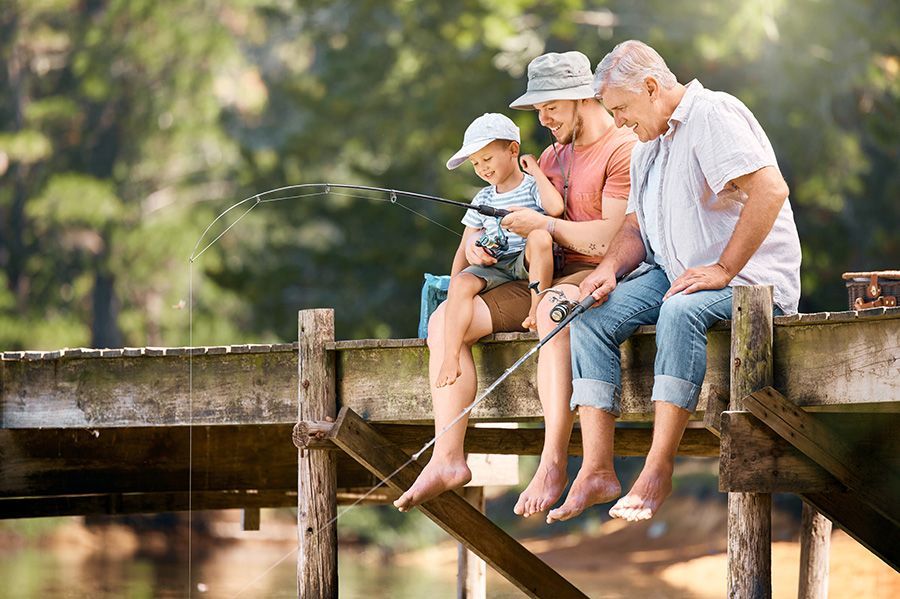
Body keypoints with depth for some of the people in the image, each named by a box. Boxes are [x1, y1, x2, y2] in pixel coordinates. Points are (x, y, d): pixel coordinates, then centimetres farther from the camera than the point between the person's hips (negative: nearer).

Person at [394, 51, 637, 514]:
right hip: (545, 281, 9)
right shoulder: (552, 156, 24)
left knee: (553, 308, -43)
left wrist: (544, 224, -9)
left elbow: (613, 237, -16)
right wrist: (477, 239, 3)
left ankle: (553, 463, -44)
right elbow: (509, 215, 26)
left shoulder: (624, 150, -4)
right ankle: (447, 458, -18)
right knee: (446, 319, -10)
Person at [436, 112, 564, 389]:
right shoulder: (483, 200, 17)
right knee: (462, 283, -26)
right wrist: (454, 288, 6)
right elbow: (465, 247, 19)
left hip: (528, 263, -4)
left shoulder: (533, 187, 1)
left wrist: (535, 170, -10)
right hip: (494, 267, 4)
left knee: (540, 234, -36)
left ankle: (538, 309, -26)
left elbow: (555, 207, -23)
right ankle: (450, 359, -34)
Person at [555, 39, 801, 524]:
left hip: (751, 277, -9)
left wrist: (722, 271, -24)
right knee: (590, 319, -11)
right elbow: (636, 227, 21)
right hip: (673, 274, 9)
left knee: (680, 311, -38)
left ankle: (658, 471, -34)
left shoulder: (712, 114, -13)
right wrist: (609, 268, -2)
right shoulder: (648, 144, 18)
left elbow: (770, 189, -25)